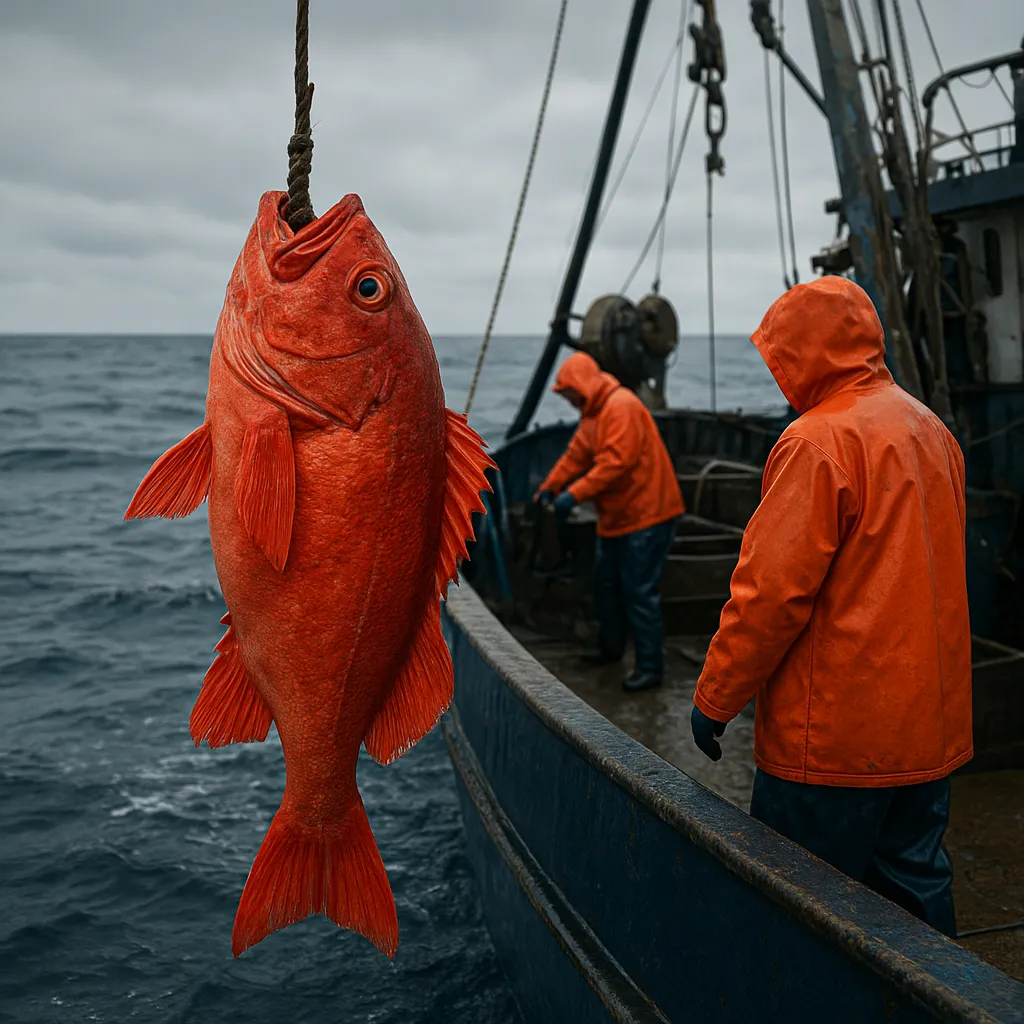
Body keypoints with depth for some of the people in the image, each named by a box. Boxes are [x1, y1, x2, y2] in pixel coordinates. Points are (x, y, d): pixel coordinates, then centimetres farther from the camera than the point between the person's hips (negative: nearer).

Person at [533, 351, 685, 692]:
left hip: (646, 515, -11)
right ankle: (611, 647, 38)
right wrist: (549, 487, 1)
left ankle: (650, 667, 1)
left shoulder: (621, 407, -21)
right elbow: (576, 454, 13)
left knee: (639, 593, -7)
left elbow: (616, 461, -29)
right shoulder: (593, 413, 13)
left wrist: (574, 495, -29)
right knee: (606, 585, 20)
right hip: (616, 516, 11)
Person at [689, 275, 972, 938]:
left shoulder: (819, 441, -17)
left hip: (834, 734, -8)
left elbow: (773, 589, -19)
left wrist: (714, 699, -8)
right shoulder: (932, 429, 10)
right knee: (917, 884, 19)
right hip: (931, 723, 9)